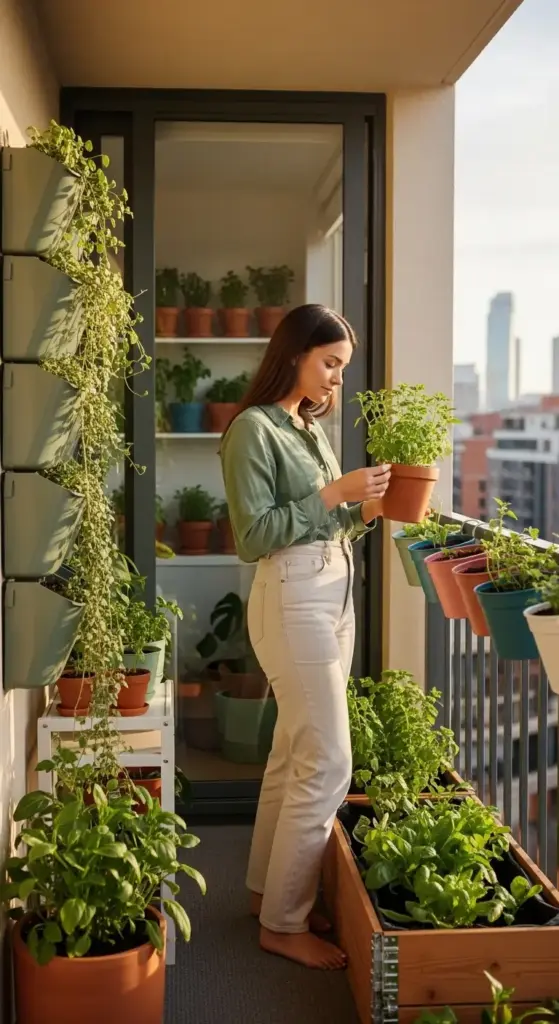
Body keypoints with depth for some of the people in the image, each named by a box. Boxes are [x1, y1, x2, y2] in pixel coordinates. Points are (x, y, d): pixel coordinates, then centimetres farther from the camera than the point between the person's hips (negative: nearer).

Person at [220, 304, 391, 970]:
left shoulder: (310, 428, 15)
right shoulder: (253, 428, -10)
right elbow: (253, 536, -15)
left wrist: (366, 511, 0)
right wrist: (334, 492, -18)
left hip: (334, 597, 8)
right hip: (293, 600, -8)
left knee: (292, 754, 14)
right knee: (327, 764, -6)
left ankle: (267, 888, 27)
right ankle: (284, 923, 6)